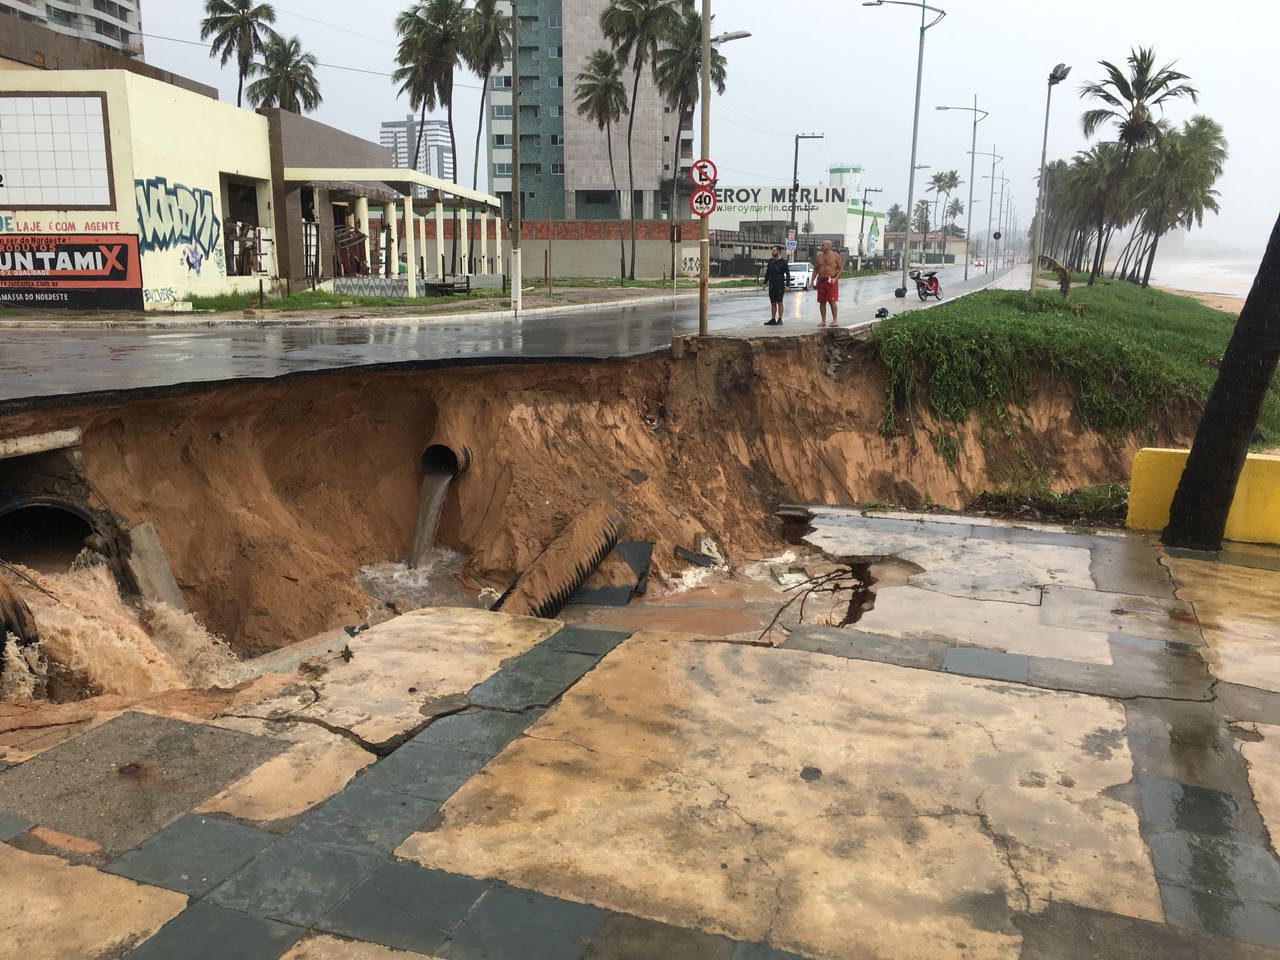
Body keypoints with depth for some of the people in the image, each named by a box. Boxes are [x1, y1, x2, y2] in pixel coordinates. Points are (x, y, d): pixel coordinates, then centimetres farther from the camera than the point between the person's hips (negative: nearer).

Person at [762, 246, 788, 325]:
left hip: (780, 285, -5)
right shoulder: (770, 261, 10)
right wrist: (765, 282, 10)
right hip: (771, 285, 5)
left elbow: (787, 274, -4)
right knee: (773, 303, 7)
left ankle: (779, 320, 0)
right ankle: (773, 319, 10)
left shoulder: (783, 262, -4)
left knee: (779, 303, -3)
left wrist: (787, 285, -11)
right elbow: (767, 273, 17)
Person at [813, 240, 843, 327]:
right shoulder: (819, 256, 11)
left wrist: (835, 278, -17)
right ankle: (823, 321, 13)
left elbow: (841, 269, -3)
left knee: (832, 301, -11)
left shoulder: (836, 256, -1)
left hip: (831, 281, -5)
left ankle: (834, 320, -5)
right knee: (822, 302, 5)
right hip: (821, 281, 5)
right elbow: (815, 270, 15)